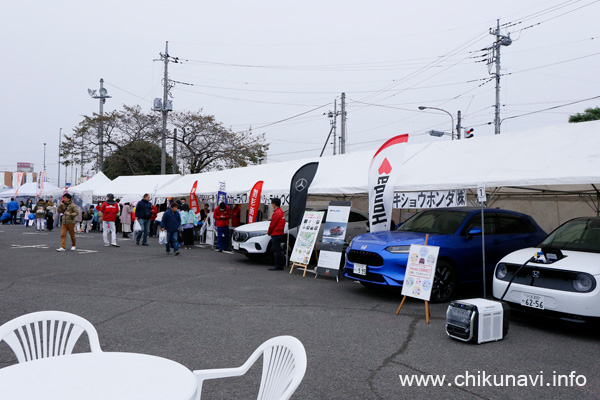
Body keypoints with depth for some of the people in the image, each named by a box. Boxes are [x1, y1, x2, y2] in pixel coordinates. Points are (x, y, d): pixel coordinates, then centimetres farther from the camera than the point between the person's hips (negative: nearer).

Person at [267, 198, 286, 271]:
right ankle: (280, 265, 17)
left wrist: (269, 232, 1)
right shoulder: (281, 211, 15)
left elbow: (272, 224, -15)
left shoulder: (277, 212, -16)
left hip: (276, 234, -10)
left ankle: (277, 266, -5)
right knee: (278, 250, 13)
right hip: (280, 234, 10)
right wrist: (270, 231, 16)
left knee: (276, 250, -7)